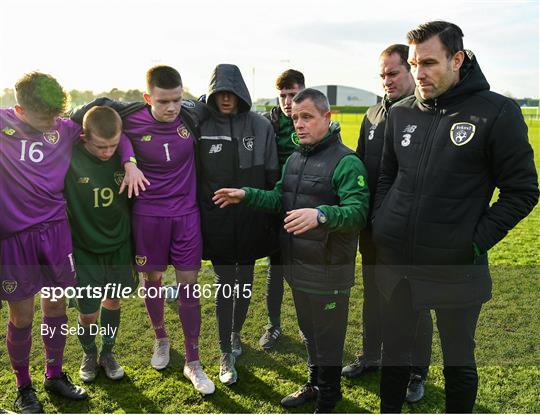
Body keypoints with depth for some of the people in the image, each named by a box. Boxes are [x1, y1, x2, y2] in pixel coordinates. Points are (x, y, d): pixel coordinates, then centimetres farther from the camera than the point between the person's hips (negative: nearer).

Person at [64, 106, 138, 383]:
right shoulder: (69, 159, -21)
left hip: (119, 248, 2)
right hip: (84, 251, -2)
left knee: (113, 301, 16)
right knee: (88, 313, 5)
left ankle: (107, 353, 40)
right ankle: (89, 355, 36)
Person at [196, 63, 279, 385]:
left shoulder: (261, 126, -3)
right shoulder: (201, 126, -4)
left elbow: (272, 174, 2)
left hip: (251, 219, 1)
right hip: (216, 220, -1)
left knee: (244, 282, 15)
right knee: (225, 284, 4)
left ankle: (236, 333, 41)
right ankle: (227, 355, 17)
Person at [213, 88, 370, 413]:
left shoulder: (347, 162, -17)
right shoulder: (294, 159, 10)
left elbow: (358, 212, -27)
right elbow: (281, 200, 14)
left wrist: (321, 214, -44)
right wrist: (246, 195, 1)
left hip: (328, 270, -8)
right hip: (297, 265, 8)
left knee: (328, 338, 10)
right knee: (308, 332, 24)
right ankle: (315, 384, 45)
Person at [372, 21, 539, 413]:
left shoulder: (498, 112, -10)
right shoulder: (401, 113, 4)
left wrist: (476, 242, -13)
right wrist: (381, 225, 3)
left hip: (455, 269, -4)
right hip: (396, 263, 4)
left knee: (458, 361, 16)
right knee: (395, 349, 21)